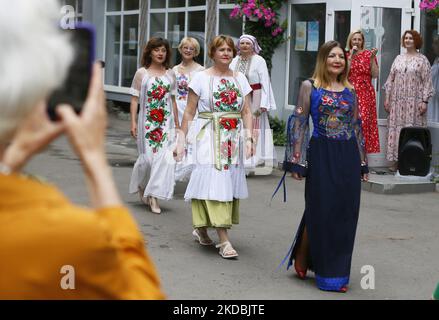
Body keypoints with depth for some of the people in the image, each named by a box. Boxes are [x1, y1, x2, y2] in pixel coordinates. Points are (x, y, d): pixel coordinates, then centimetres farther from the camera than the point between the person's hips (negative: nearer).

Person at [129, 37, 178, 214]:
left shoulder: (170, 74, 10)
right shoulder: (141, 73, 1)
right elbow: (135, 99, 0)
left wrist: (177, 123, 14)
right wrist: (133, 122, -7)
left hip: (166, 122, 2)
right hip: (147, 121, -2)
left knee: (165, 157, -8)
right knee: (147, 157, 0)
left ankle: (154, 197, -3)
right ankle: (140, 186, 30)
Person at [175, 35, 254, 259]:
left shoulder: (240, 79, 10)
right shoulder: (202, 77, 0)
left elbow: (246, 112, 8)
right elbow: (189, 112, -1)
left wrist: (249, 138, -4)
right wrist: (181, 140, -5)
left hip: (234, 139, 5)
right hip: (209, 138, -4)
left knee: (229, 181, 6)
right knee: (215, 183, -10)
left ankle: (201, 228, 25)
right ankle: (224, 242, -12)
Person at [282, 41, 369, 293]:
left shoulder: (350, 90, 12)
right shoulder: (310, 87, 0)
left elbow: (357, 127, 14)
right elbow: (300, 123, -3)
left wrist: (363, 163, 12)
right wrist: (297, 162, -10)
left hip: (348, 156, 4)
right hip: (321, 155, -4)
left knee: (345, 214, 6)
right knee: (321, 212, 0)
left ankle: (337, 271, 20)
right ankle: (301, 257, 21)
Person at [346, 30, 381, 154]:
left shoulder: (368, 54, 5)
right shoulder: (346, 55, 11)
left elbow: (375, 75, -1)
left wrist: (372, 58, -10)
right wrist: (351, 56, -6)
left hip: (365, 94, -2)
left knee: (363, 120, -10)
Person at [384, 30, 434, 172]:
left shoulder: (422, 60, 1)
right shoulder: (398, 59, 13)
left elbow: (427, 82, -3)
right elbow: (391, 79, 14)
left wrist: (424, 101, -11)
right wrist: (387, 98, 8)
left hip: (414, 101, -4)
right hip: (397, 100, 4)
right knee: (396, 127, 2)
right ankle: (396, 160, 7)